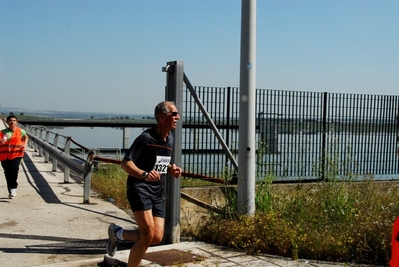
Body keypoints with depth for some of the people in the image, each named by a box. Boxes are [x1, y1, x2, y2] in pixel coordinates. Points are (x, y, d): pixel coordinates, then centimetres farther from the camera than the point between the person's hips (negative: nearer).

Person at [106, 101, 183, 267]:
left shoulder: (170, 139, 11)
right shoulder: (146, 138, -13)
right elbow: (125, 163, -15)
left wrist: (172, 169, 5)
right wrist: (144, 174, -33)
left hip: (157, 192, 8)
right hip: (140, 189, -7)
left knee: (157, 237, 1)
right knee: (148, 234, -18)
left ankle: (118, 233, 23)